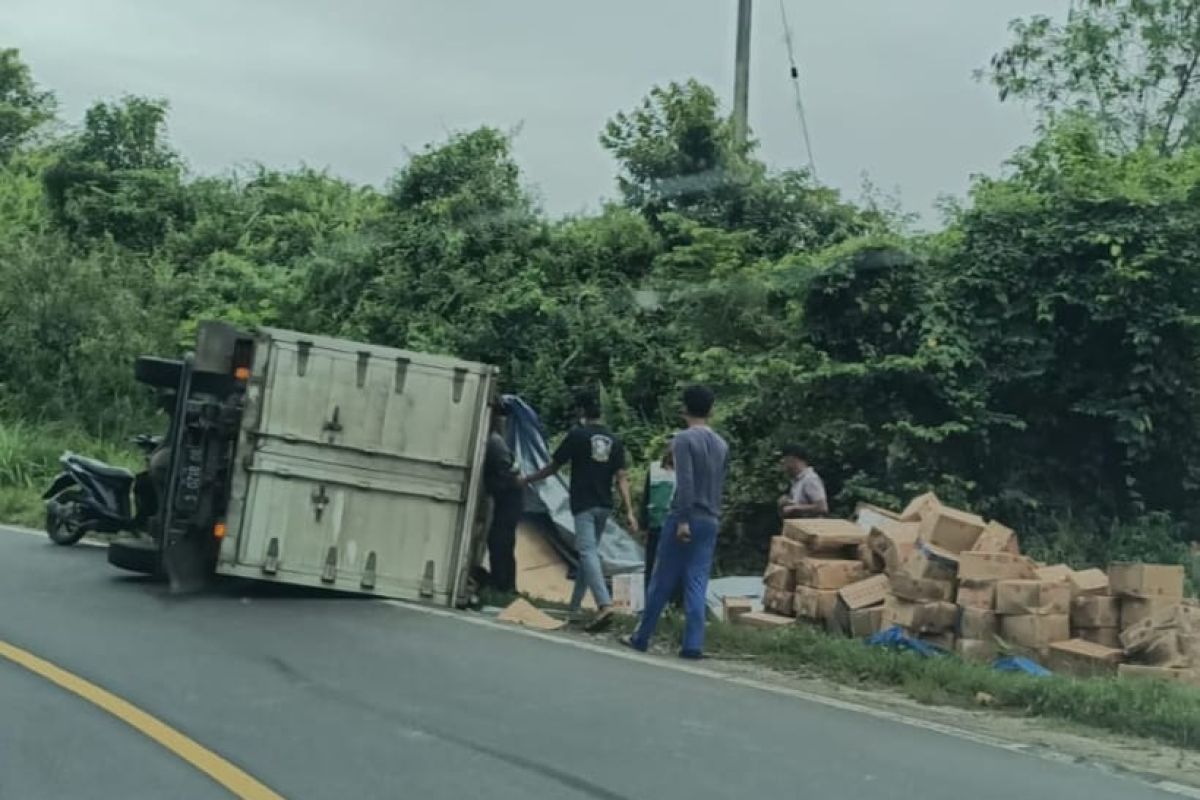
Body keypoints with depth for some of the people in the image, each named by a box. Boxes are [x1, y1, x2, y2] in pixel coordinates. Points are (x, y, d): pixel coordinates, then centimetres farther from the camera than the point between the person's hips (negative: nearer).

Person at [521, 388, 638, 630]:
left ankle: (605, 604, -31)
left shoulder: (577, 435, -6)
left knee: (588, 552, -14)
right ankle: (574, 607, 20)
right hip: (604, 505, 6)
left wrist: (526, 480, 15)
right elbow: (621, 477, 1)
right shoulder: (614, 440, 8)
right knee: (589, 551, 15)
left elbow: (553, 467, 1)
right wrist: (629, 512, -2)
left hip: (583, 504, -6)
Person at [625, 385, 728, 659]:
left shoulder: (684, 439, -9)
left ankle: (642, 637, 15)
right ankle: (693, 645, -3)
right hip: (710, 521, 5)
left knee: (662, 582, 4)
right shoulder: (722, 444, 12)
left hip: (684, 518, -5)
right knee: (697, 584, 4)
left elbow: (685, 483, -18)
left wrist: (683, 520, -19)